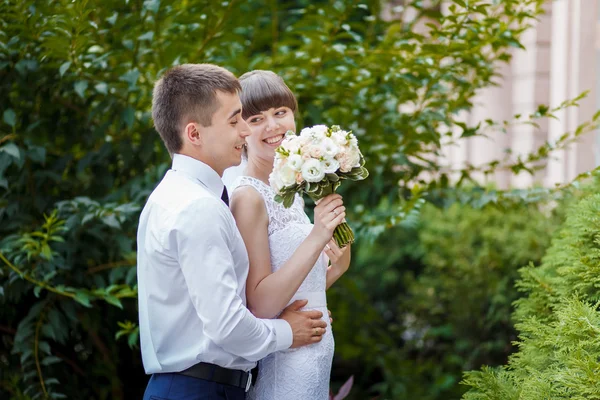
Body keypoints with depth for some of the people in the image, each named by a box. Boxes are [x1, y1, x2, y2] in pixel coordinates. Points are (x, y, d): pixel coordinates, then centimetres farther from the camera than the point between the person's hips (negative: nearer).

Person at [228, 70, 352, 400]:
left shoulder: (291, 193, 11)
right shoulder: (248, 197, -14)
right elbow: (260, 305, -20)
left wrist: (338, 267, 2)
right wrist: (317, 238, -25)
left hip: (316, 358, 8)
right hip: (282, 366, -8)